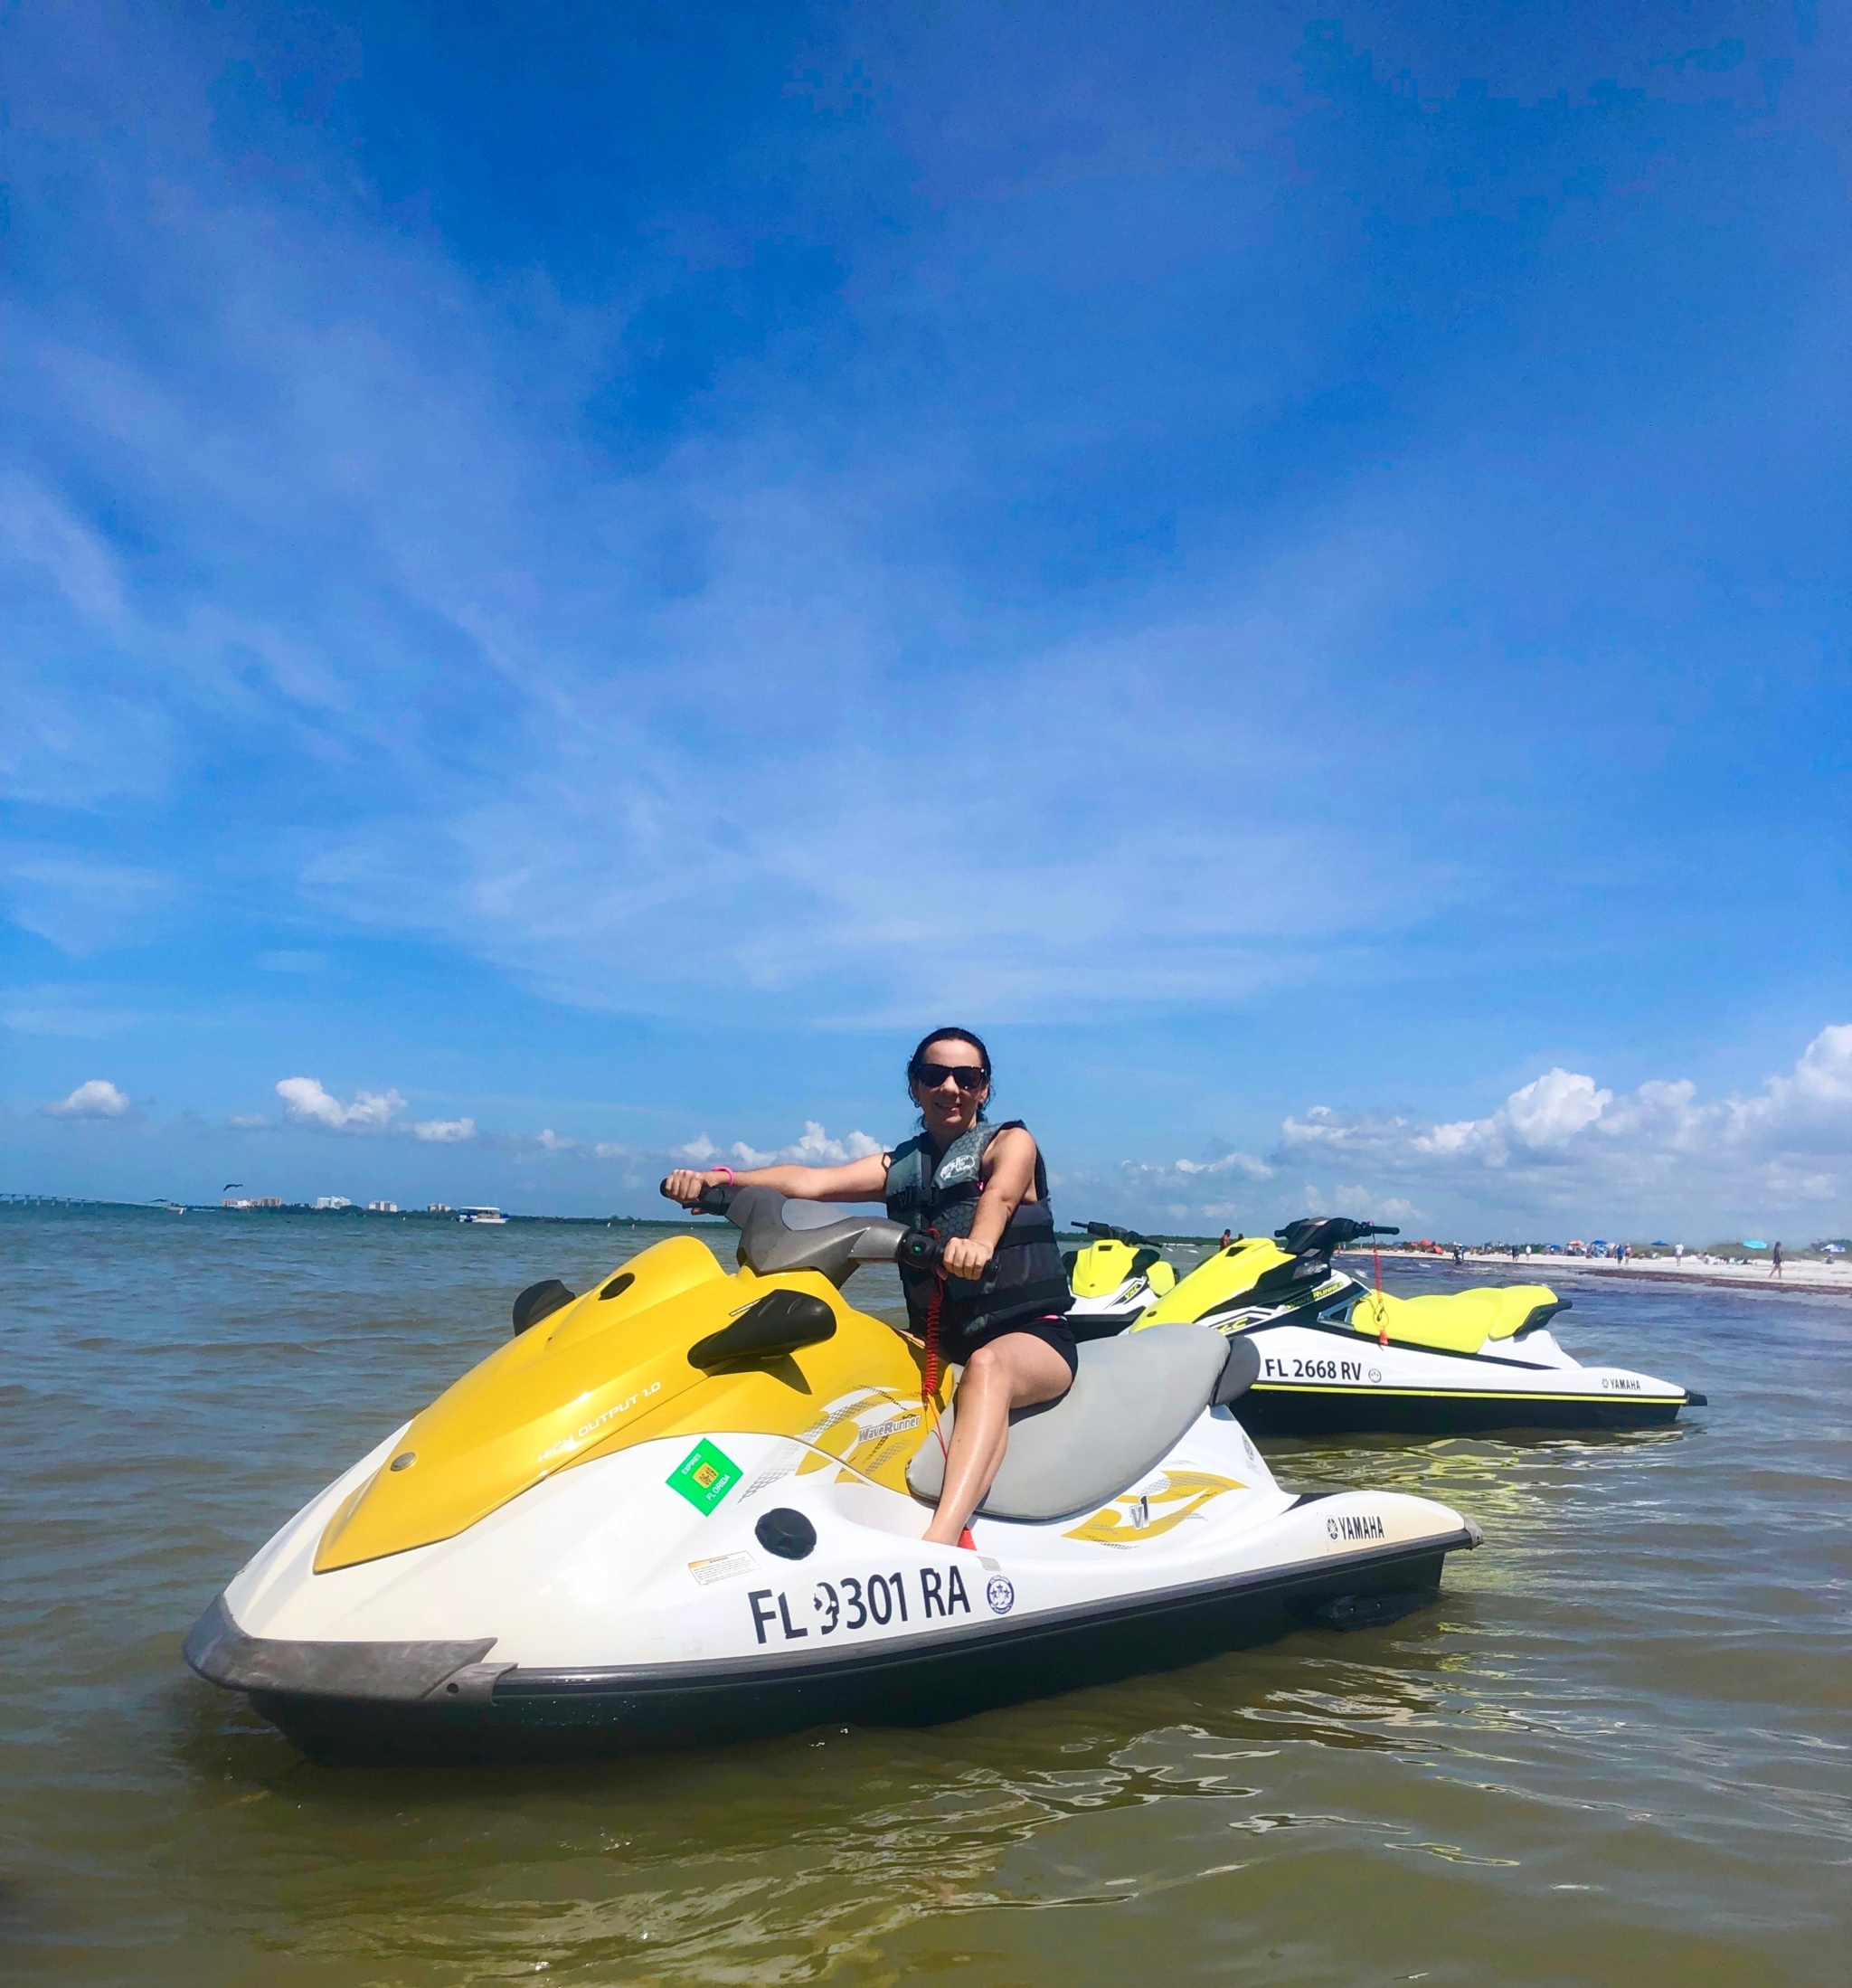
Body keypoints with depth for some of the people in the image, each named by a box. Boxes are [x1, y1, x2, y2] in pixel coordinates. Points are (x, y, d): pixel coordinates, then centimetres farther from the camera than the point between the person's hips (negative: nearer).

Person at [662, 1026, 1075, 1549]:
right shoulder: (900, 1166, 13)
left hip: (1035, 1335, -5)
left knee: (987, 1365, -38)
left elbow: (1000, 1193, -23)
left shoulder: (1010, 1142, 2)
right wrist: (718, 1178, -22)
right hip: (940, 1344, 5)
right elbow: (811, 1181, -4)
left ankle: (941, 1540, -56)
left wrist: (980, 1241, -47)